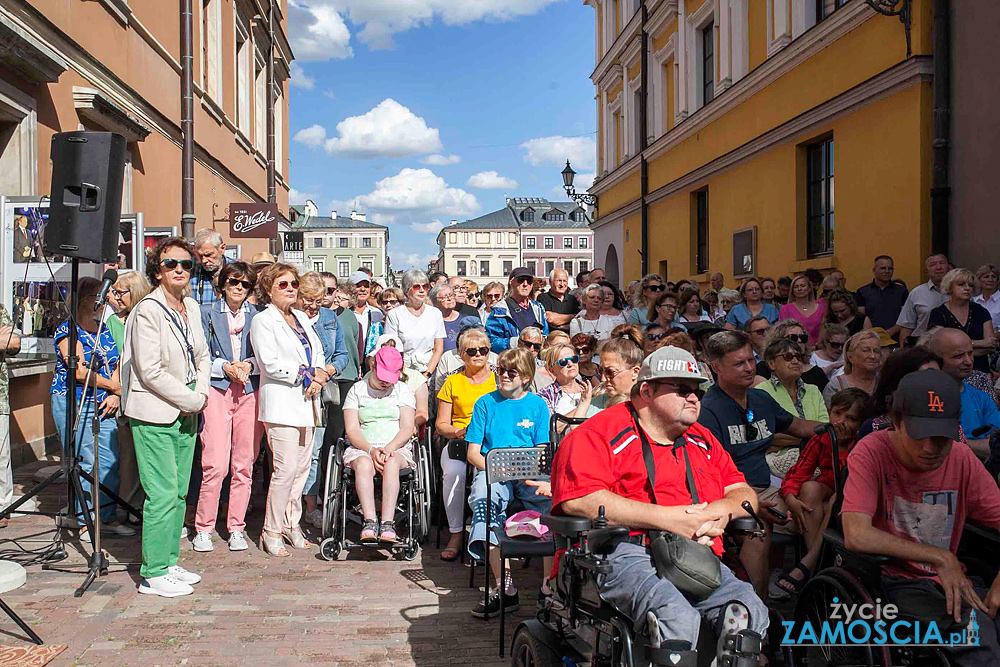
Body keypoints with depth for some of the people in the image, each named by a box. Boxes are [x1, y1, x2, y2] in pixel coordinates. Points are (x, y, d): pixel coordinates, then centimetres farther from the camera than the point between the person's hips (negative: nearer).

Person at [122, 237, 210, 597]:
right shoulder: (148, 311, -12)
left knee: (180, 492, 11)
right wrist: (193, 400, -12)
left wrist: (201, 394, 2)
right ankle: (153, 574, 6)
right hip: (155, 413, -7)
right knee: (162, 494, -6)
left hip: (186, 411, 7)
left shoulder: (191, 307, 11)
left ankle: (169, 563, 23)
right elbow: (150, 372, -16)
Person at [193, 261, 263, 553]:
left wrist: (249, 365, -8)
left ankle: (236, 528, 14)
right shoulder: (208, 313, 10)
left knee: (244, 466, 3)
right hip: (217, 390, -1)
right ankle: (203, 528, 6)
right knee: (215, 466, -9)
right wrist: (224, 367, -10)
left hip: (250, 392, 2)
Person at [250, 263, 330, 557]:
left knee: (302, 466, 7)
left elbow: (318, 353, 17)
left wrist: (320, 376, -4)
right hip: (281, 403, -7)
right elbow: (271, 363, -13)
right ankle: (271, 531, 3)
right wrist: (309, 374, -10)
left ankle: (291, 524, 19)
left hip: (306, 402, 7)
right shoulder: (263, 321, -2)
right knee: (286, 468, -10)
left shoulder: (302, 317, 19)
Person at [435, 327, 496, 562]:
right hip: (458, 444, 1)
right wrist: (458, 432, -8)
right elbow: (441, 424, 14)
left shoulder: (499, 380, 14)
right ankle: (455, 533, -19)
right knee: (453, 472, -33)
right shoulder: (453, 382, 15)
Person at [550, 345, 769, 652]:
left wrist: (720, 511, -1)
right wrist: (667, 518, -14)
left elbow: (745, 494, 26)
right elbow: (578, 499, -13)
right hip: (625, 553, -6)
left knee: (751, 611, -21)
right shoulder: (601, 432, 2)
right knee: (678, 616, -34)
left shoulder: (702, 440, 26)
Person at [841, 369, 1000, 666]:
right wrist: (941, 558, -20)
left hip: (951, 579, 5)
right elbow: (856, 536, -26)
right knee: (975, 635, -29)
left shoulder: (962, 458, 1)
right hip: (894, 579, -5)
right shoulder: (872, 453, -15)